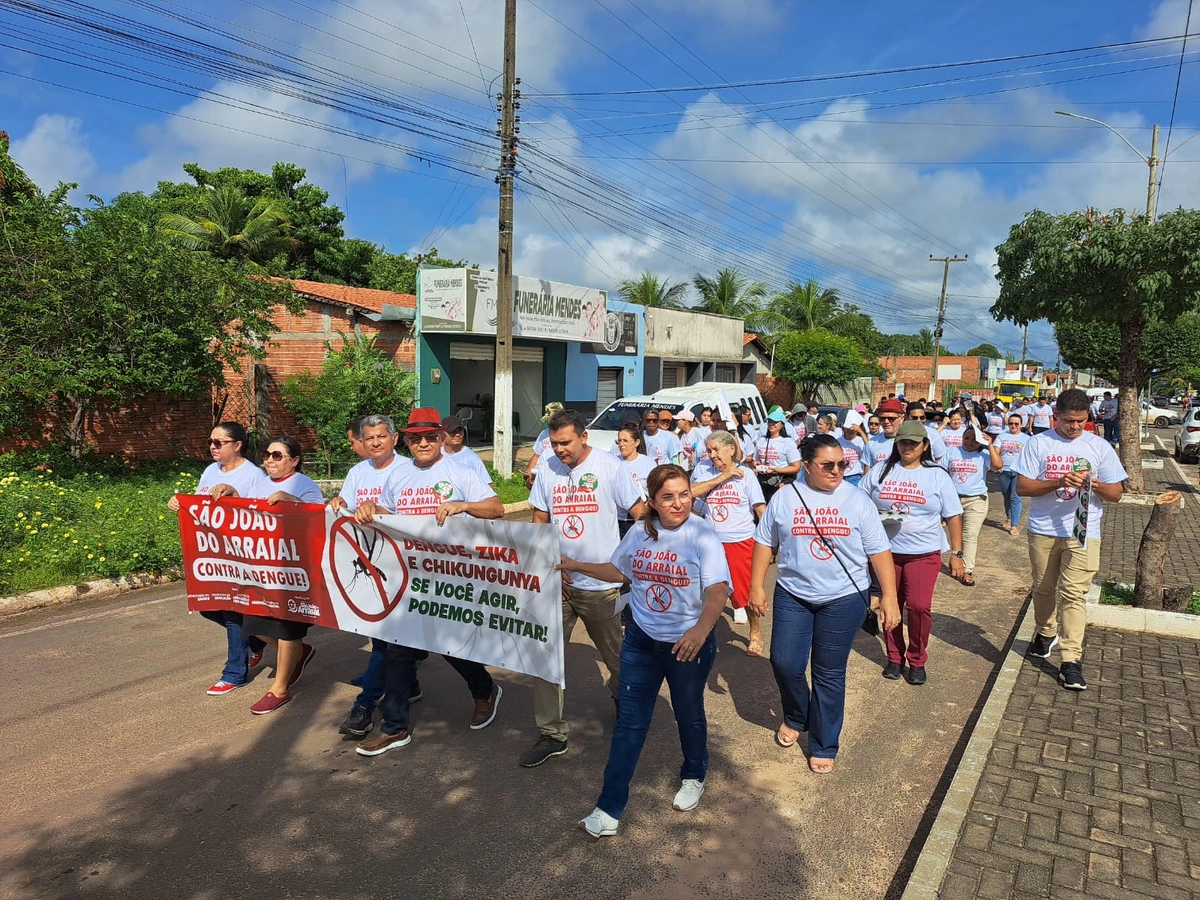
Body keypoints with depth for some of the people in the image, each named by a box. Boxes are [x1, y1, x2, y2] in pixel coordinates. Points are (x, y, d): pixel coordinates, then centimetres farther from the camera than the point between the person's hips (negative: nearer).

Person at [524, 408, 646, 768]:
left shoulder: (610, 467, -9)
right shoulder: (547, 470, 1)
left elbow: (641, 515, -6)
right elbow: (539, 522, 7)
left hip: (600, 582, -3)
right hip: (558, 580, 3)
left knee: (615, 655, 15)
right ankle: (551, 734, 14)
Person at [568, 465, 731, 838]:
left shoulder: (701, 534, -18)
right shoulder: (640, 533, -2)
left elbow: (718, 590, -29)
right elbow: (619, 571, 16)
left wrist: (702, 628, -46)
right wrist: (576, 566, 11)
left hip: (688, 644, -3)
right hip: (641, 640, 4)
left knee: (688, 716, 18)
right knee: (629, 723, 5)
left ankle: (693, 777, 47)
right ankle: (608, 810, 12)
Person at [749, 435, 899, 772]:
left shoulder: (856, 500, -4)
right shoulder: (784, 498, -1)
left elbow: (879, 550, -3)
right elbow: (764, 542, 5)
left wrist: (889, 596, -7)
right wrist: (757, 586, 2)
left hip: (844, 599, -1)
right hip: (793, 595, 2)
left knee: (829, 674, 6)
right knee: (784, 662, 0)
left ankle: (824, 746, 23)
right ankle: (795, 717, 32)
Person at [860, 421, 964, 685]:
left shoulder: (937, 475, 3)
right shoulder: (880, 470, 4)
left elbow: (953, 516, 4)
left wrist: (956, 553, 0)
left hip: (923, 553, -1)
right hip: (886, 551, 2)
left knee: (919, 606, -12)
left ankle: (917, 661, 9)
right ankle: (894, 657, 26)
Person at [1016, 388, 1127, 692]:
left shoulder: (1100, 447, 2)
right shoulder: (1038, 443, -1)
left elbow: (1117, 493, 4)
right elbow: (1022, 487, -6)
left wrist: (1095, 485, -19)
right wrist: (1059, 482, -21)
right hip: (1042, 530, 1)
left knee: (1074, 594, -6)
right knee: (1043, 588, 14)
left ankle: (1071, 660, -2)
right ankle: (1046, 633, 39)